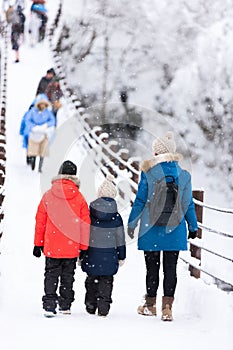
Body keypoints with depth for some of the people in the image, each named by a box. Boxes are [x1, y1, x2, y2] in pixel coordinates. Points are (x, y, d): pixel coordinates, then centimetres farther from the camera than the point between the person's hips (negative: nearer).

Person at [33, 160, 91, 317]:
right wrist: (84, 247, 8)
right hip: (72, 247, 0)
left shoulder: (48, 195, -2)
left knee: (51, 275, 5)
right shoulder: (79, 198, -4)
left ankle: (49, 306, -6)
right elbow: (85, 224, -1)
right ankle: (65, 306, 17)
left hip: (52, 246, 0)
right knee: (67, 276, 13)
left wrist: (38, 244, 10)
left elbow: (40, 221, 2)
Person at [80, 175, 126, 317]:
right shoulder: (116, 218, -4)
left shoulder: (89, 215, -5)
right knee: (106, 281, 5)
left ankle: (91, 306, 15)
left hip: (92, 254, 1)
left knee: (92, 280, 13)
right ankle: (103, 308, -2)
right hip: (109, 256, 0)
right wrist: (121, 256, 10)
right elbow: (120, 239, 0)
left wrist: (81, 254, 8)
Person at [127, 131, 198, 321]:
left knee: (152, 267, 9)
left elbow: (140, 200, -4)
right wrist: (193, 226, 16)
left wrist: (132, 223, 6)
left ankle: (150, 305, 19)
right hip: (174, 229, 2)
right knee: (170, 268, 3)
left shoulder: (149, 173, -8)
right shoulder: (184, 175, 0)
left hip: (151, 229, -2)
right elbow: (188, 204, 6)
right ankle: (167, 307, -5)